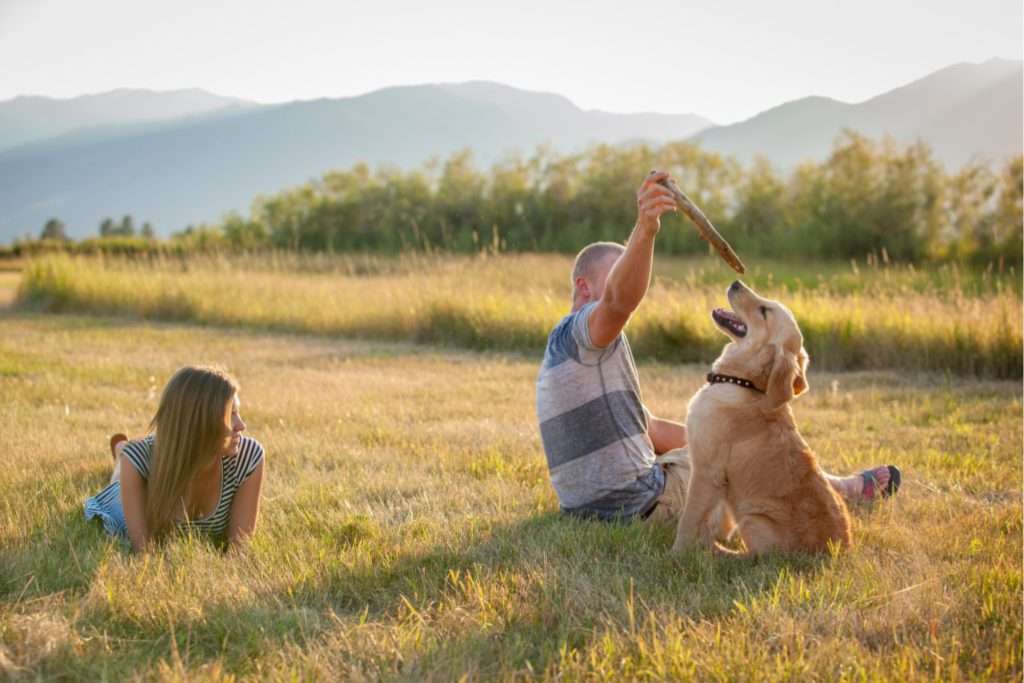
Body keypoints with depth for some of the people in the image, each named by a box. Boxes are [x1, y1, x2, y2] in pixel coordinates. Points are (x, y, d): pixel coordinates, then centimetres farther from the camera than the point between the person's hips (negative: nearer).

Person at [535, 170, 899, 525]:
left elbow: (649, 429, 21)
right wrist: (644, 229, -57)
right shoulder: (575, 332, -15)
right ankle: (851, 489, 36)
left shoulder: (566, 350, 16)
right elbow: (621, 299, -42)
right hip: (639, 503, -10)